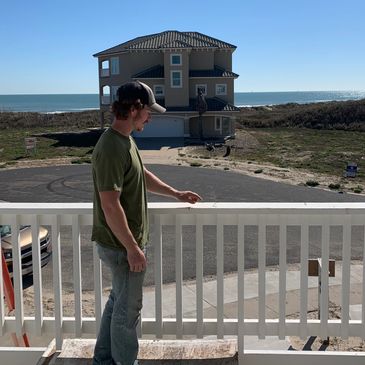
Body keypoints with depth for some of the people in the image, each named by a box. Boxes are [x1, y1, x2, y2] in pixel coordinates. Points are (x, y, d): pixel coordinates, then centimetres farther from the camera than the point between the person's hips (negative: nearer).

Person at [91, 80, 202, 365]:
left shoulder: (125, 141, 7)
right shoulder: (111, 149, -25)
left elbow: (143, 176, 23)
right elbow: (110, 205, -28)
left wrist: (176, 193, 24)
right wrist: (132, 248, -24)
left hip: (122, 242, 10)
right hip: (122, 245, -10)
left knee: (118, 301, 22)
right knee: (128, 309, 6)